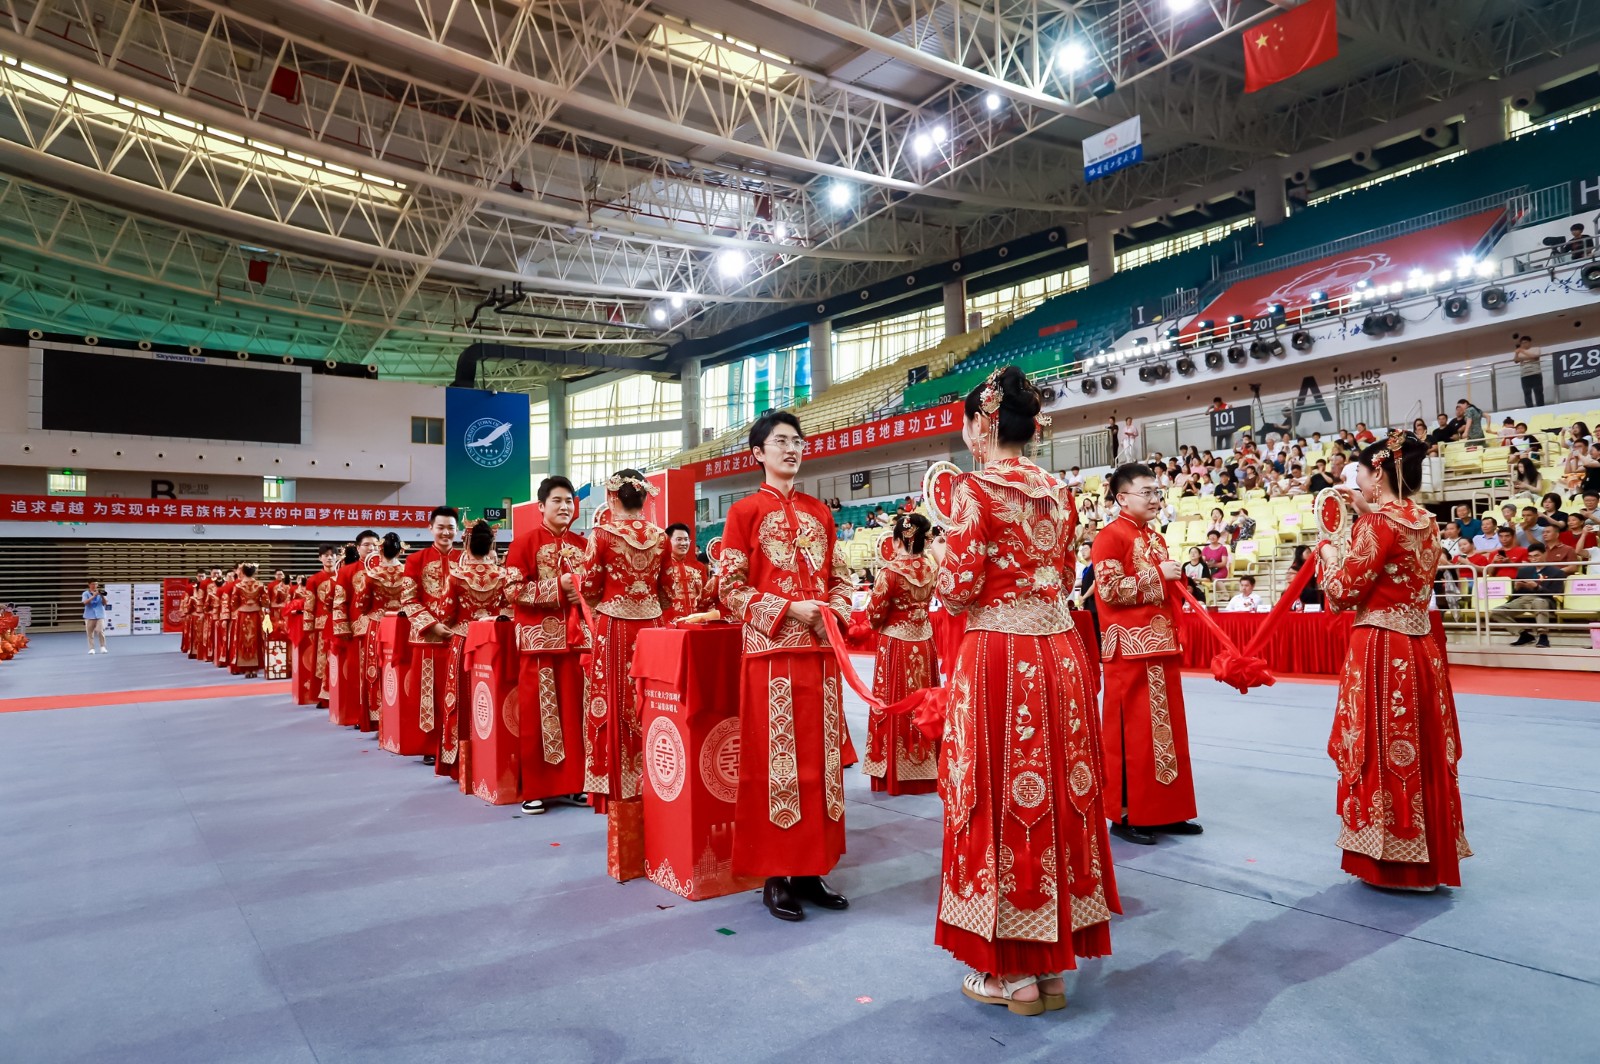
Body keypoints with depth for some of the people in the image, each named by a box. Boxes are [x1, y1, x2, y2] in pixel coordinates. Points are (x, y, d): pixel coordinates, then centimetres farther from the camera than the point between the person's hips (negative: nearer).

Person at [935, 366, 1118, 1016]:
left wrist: (946, 582, 7)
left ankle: (1014, 971, 15)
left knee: (1004, 793, 3)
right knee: (1057, 788, 13)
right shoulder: (1057, 492, 10)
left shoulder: (977, 488, -10)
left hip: (998, 654, -7)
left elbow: (959, 586, -13)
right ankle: (1054, 960, 26)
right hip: (1059, 650, 7)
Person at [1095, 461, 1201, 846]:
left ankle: (1166, 810, 20)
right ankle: (1127, 815, 6)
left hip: (1161, 645, 8)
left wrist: (1176, 608, 12)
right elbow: (1110, 590, -18)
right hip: (1130, 648, -8)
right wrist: (1157, 575, -15)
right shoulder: (1110, 536, -9)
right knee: (1131, 730, -3)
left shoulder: (1156, 538, 17)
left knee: (1166, 727, 11)